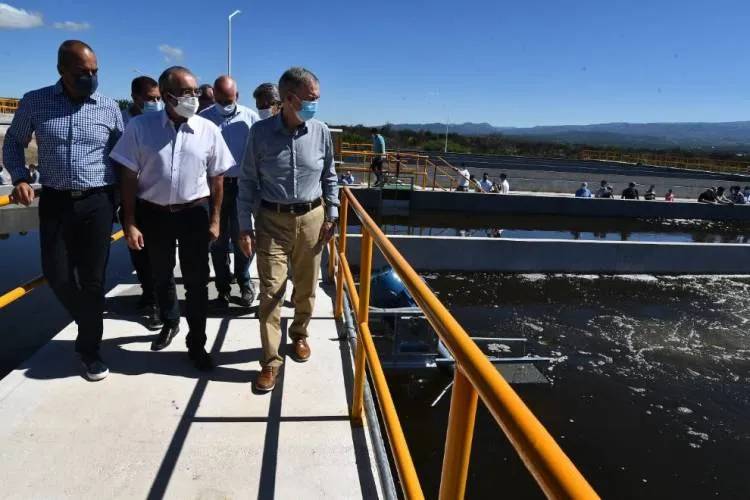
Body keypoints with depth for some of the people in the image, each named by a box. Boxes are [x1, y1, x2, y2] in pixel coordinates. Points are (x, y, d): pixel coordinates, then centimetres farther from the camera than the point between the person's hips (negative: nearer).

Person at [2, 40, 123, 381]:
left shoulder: (110, 109, 1)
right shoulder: (35, 102, 1)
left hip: (98, 203, -1)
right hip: (55, 202, 1)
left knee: (92, 279, 3)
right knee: (57, 275, 3)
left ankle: (89, 349, 19)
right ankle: (90, 323, 32)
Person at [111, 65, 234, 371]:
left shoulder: (208, 130, -5)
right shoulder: (140, 127, -7)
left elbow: (216, 179, 1)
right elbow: (129, 178, -4)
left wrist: (214, 219, -1)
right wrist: (129, 223, -6)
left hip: (195, 213, -1)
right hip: (154, 214, 1)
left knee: (196, 281, 4)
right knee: (161, 277, 19)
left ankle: (197, 343, 20)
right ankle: (169, 323, 45)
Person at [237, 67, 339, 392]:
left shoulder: (321, 132, -2)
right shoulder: (261, 132, -7)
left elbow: (329, 176, 10)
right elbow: (248, 181, -1)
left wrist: (332, 214, 6)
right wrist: (245, 226, -4)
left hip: (311, 218, 2)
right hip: (272, 220, -2)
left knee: (306, 286, 13)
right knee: (271, 290, -2)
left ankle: (299, 335, 38)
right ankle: (271, 361, 10)